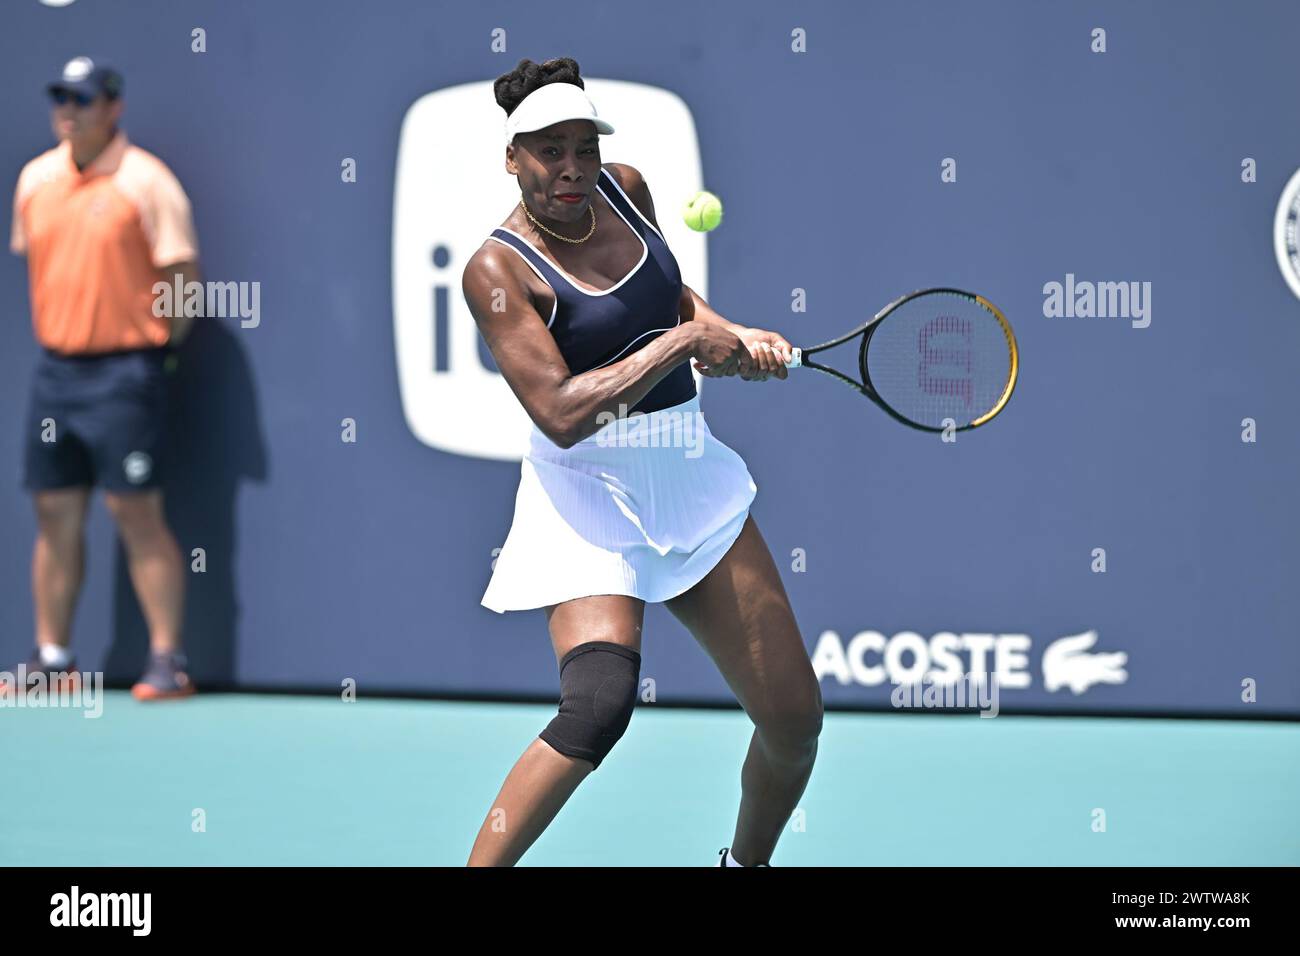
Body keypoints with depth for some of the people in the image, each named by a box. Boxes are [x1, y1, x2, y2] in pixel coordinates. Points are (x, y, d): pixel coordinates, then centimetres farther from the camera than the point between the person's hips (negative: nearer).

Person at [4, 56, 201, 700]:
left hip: (123, 373, -6)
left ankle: (167, 660, -4)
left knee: (137, 513, -7)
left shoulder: (145, 182, -9)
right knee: (55, 515, 8)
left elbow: (183, 273, -8)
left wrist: (156, 342, -3)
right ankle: (52, 658, 15)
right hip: (55, 368, 6)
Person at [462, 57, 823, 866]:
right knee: (599, 710, -28)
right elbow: (560, 413, -24)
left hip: (691, 475, 6)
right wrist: (684, 341, -21)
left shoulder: (624, 188, 4)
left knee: (794, 718, 4)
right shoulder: (499, 269, -15)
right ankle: (479, 869, -13)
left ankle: (748, 861, 31)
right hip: (590, 496, -6)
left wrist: (735, 335, 6)